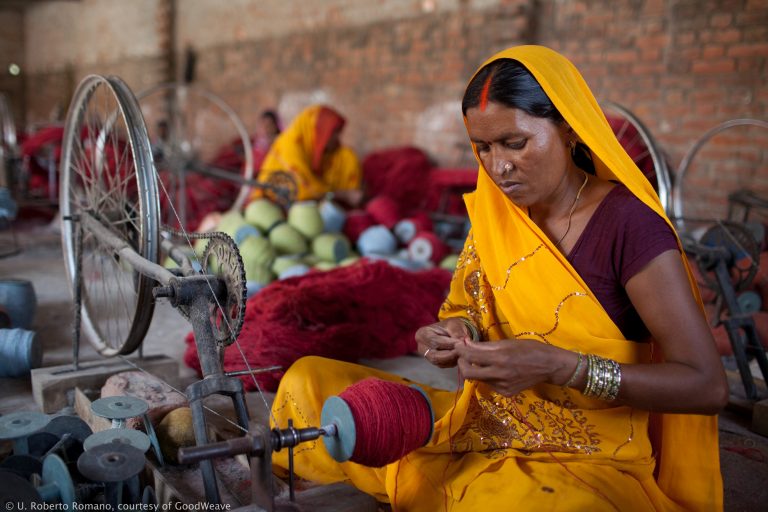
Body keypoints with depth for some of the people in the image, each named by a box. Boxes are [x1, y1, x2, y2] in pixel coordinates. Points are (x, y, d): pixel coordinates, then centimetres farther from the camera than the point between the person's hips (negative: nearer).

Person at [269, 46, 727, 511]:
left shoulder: (628, 225, -16)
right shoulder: (496, 215, 2)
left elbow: (708, 387, -17)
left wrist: (559, 367, -28)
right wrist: (458, 332, -10)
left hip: (589, 466, -5)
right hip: (483, 432, 6)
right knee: (307, 383, -3)